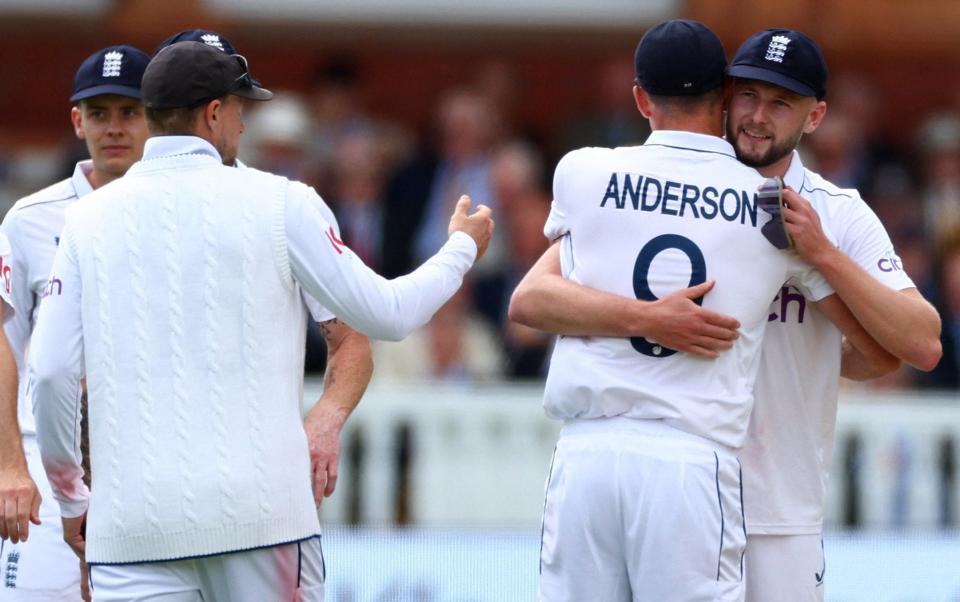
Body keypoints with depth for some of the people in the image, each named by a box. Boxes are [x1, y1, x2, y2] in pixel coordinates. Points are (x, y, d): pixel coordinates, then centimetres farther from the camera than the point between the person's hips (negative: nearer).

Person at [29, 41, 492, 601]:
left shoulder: (90, 218, 5)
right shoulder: (277, 203, 0)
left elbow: (52, 371, 3)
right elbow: (386, 313, 5)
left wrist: (71, 497, 16)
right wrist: (462, 248, 24)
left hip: (134, 524, 1)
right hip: (260, 512, -1)